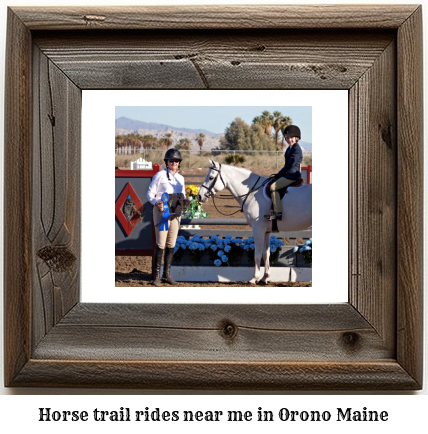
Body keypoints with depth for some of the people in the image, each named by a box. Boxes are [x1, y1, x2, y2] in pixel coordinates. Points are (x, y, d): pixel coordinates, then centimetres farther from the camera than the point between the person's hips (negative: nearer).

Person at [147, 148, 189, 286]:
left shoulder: (180, 178, 13)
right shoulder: (160, 175, -5)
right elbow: (150, 194, -5)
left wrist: (184, 201, 0)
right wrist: (156, 203, -24)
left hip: (176, 213, 6)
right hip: (162, 211, -6)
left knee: (171, 245, 8)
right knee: (160, 244, -7)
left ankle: (167, 274, 17)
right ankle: (157, 276, 0)